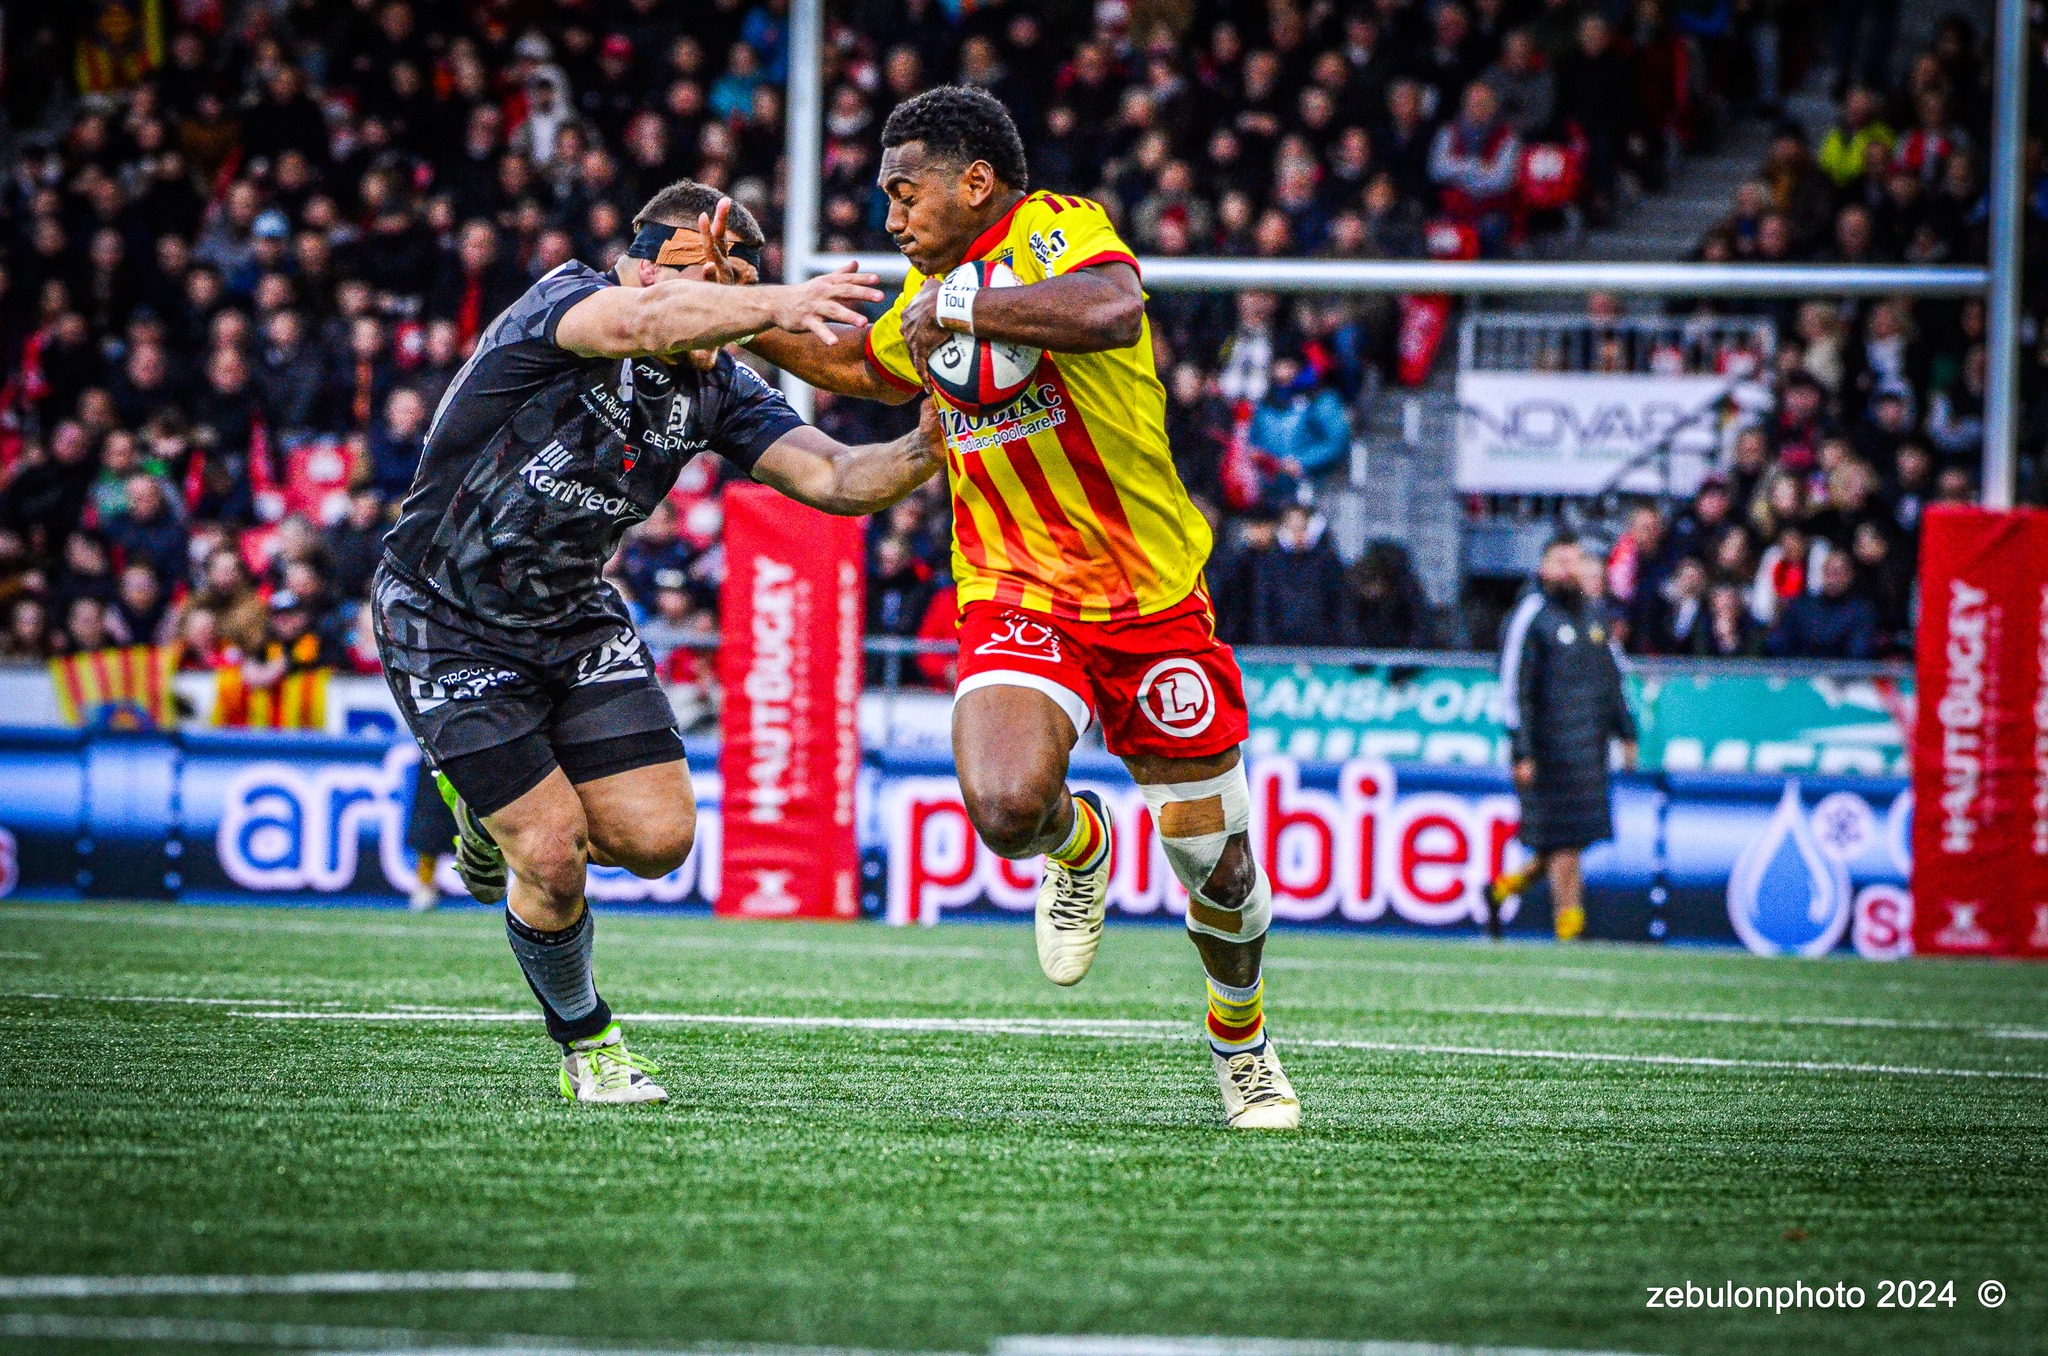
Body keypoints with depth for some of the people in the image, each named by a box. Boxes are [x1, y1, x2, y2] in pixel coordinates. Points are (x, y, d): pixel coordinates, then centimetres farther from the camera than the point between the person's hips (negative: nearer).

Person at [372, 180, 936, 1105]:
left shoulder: (715, 390, -5)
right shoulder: (563, 301, -23)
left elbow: (832, 478, -13)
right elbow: (640, 323, -46)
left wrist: (931, 447, -32)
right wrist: (777, 304, -61)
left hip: (571, 615, 6)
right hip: (445, 621, -6)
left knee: (656, 838, -7)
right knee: (553, 857, -12)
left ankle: (491, 799, 24)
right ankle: (583, 1042, 15)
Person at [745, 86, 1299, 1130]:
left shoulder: (1060, 231, -13)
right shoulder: (931, 287, 10)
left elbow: (1112, 310, -37)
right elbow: (862, 370, 32)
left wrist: (959, 309, -29)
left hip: (1153, 600, -4)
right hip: (1016, 602, 4)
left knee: (1215, 863, 3)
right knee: (1006, 809, -26)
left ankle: (1240, 1037, 33)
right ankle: (1077, 846, 12)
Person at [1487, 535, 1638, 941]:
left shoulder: (1592, 617, 16)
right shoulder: (1530, 617, -6)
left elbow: (1612, 677, 25)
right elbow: (1515, 689, -10)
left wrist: (1626, 731, 18)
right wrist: (1522, 753, -15)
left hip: (1591, 751, 7)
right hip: (1553, 751, -7)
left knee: (1568, 842, 9)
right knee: (1565, 844, -6)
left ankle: (1504, 889, 27)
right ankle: (1569, 931, -1)